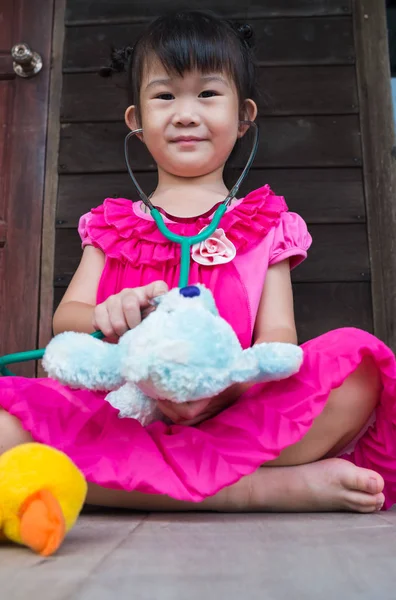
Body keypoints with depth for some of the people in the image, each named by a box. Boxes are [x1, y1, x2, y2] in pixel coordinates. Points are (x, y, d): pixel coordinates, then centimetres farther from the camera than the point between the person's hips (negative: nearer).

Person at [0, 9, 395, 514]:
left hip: (234, 415, -1)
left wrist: (223, 386, -22)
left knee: (355, 368, -27)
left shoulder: (266, 227, 13)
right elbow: (65, 316, 7)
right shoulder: (111, 226, 18)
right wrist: (105, 317, -19)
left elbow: (278, 335, 1)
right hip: (120, 413, 2)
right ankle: (275, 486, -25)